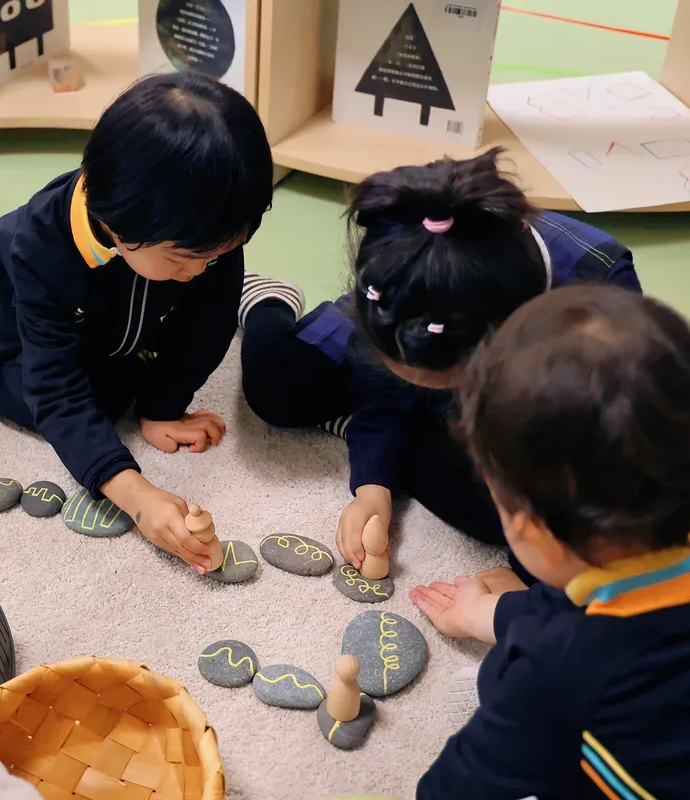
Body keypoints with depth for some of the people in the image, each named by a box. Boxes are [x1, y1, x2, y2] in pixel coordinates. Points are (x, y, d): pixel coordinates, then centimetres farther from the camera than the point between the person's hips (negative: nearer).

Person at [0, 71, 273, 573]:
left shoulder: (201, 228, -36)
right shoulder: (41, 250, -43)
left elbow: (207, 321, -20)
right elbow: (60, 394, -43)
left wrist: (161, 407, -17)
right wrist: (134, 493, -55)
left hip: (113, 329, 3)